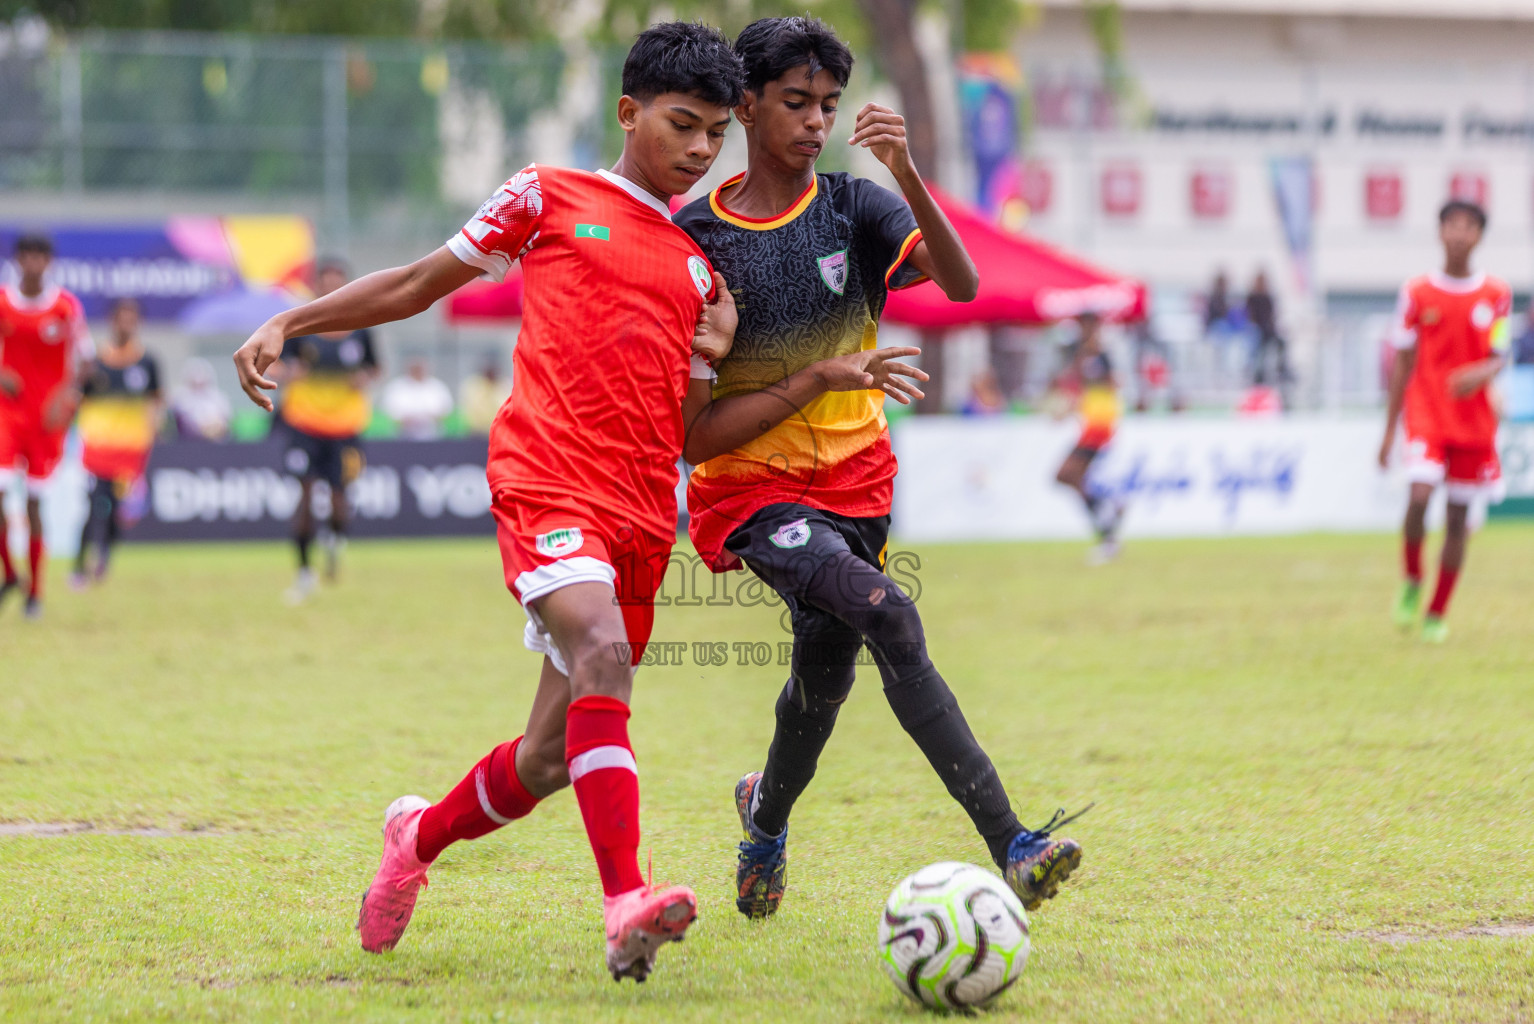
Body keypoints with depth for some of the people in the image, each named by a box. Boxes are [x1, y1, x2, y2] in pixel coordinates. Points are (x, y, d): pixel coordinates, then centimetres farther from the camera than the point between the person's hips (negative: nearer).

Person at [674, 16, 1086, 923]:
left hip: (852, 477, 4)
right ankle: (1011, 845, -34)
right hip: (751, 484, -4)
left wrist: (908, 176, -32)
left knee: (824, 673, 11)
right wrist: (806, 384, -17)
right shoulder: (697, 235, -4)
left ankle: (766, 816, 47)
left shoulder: (854, 210, 1)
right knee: (889, 615, -26)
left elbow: (960, 284, -18)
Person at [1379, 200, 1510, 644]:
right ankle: (1412, 581, 5)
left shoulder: (1496, 295, 2)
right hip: (1426, 413, -2)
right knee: (1420, 496, -22)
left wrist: (1482, 373, -23)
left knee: (1459, 516, 4)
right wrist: (1390, 428, 4)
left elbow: (1500, 357, 2)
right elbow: (1402, 362, 5)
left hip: (1475, 419, 2)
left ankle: (1437, 614, 16)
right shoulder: (1417, 293, 0)